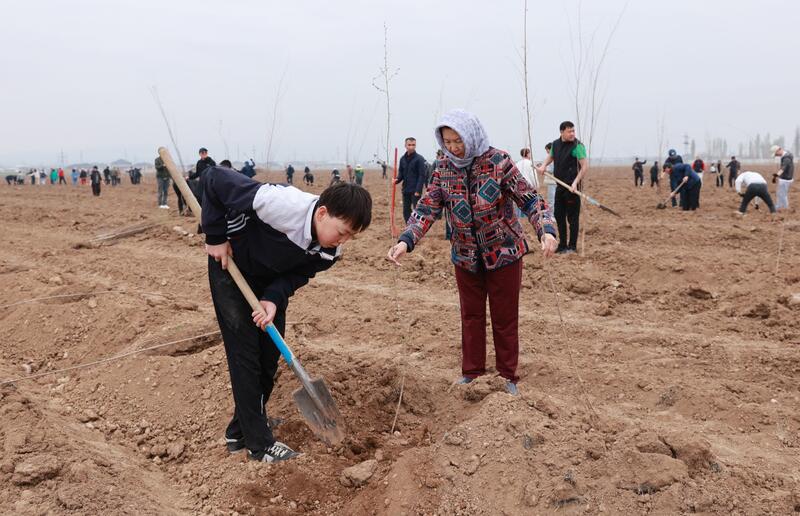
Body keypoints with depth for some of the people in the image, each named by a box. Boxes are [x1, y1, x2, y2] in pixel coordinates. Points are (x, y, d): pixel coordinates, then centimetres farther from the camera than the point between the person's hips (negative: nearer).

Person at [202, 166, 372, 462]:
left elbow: (298, 275, -8)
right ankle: (259, 444, 4)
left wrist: (273, 299, -26)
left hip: (271, 280, 6)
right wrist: (216, 237, -25)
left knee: (270, 354, 7)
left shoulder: (331, 251, -20)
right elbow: (214, 179, -31)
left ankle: (241, 431, 24)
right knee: (245, 354, -6)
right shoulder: (282, 204, -39)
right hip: (230, 266, -6)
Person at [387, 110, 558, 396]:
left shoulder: (498, 162, -17)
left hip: (504, 253, -3)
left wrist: (546, 230, -34)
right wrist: (406, 241, -28)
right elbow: (427, 209, -11)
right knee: (471, 316, 15)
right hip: (466, 257, 4)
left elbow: (530, 200, -17)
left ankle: (508, 375, 24)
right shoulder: (443, 169, -6)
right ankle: (471, 372, 29)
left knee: (505, 318, 8)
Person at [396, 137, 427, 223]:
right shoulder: (402, 159, 9)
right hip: (405, 190, 6)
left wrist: (418, 190, -18)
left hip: (415, 191, -6)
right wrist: (397, 180, -7)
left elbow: (422, 176, -12)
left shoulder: (419, 159, -8)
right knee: (406, 211, 10)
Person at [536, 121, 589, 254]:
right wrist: (544, 165, 9)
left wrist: (575, 183, -24)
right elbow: (551, 156, 28)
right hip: (560, 185, 7)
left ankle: (572, 246, 10)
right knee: (558, 215, 12)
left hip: (572, 187, -7)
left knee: (572, 216, 0)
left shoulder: (577, 146, -12)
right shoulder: (556, 144, 7)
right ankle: (562, 245, 23)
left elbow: (585, 166, -16)